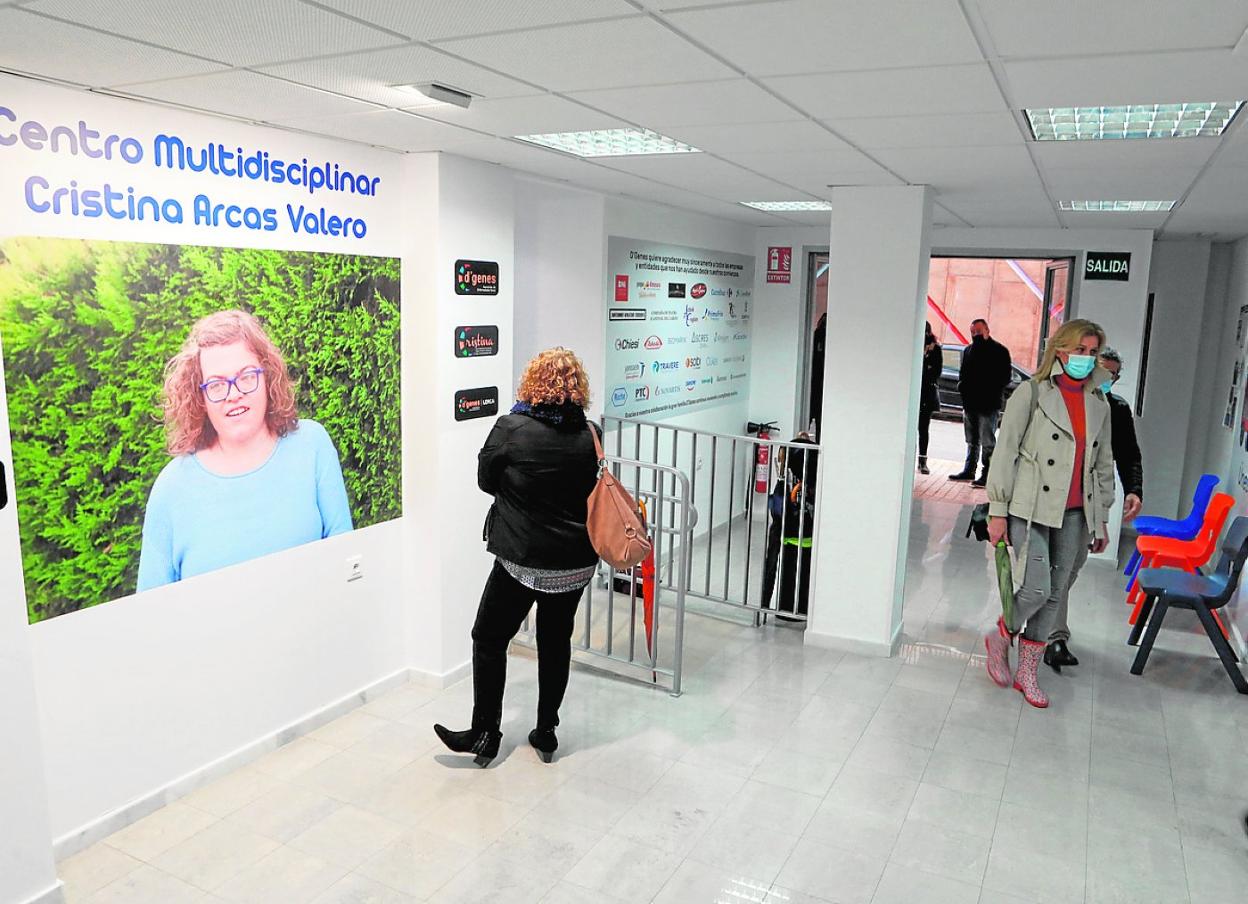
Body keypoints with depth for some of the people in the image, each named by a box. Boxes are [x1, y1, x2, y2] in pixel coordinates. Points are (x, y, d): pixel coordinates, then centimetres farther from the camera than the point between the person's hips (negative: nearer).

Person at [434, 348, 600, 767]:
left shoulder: (511, 428, -13)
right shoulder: (590, 434, -3)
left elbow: (486, 480, -1)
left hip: (524, 558, -4)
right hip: (577, 561, 4)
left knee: (490, 639, 12)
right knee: (556, 640, 17)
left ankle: (484, 736, 20)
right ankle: (546, 733, 27)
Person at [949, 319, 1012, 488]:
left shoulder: (999, 351, -4)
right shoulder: (968, 350, 14)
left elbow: (1005, 377, -6)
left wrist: (990, 390, -16)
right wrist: (962, 385, 2)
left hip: (988, 404, -6)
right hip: (970, 403, 7)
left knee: (987, 442, -5)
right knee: (972, 441, 16)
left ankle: (987, 474, -2)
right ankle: (969, 470, 24)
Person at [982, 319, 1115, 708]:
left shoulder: (1099, 405, 11)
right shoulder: (1032, 394, -4)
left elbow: (1104, 464, 18)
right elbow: (1005, 453, -6)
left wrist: (1101, 519, 16)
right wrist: (998, 511, -8)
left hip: (1074, 514, 5)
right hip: (1032, 509, -5)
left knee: (1055, 594, 8)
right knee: (1037, 589, -12)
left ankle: (1027, 673, 21)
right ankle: (1000, 637, 19)